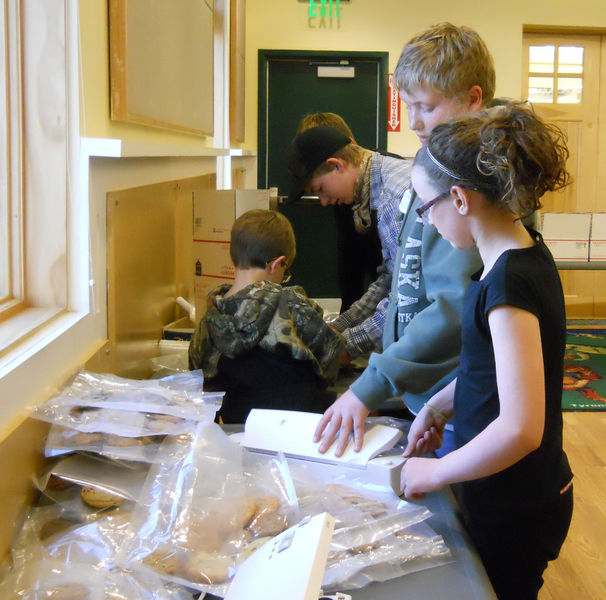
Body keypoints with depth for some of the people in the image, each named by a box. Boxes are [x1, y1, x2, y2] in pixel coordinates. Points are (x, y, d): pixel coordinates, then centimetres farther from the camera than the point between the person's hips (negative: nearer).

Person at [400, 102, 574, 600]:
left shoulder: (511, 282, -28)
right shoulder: (519, 254, 2)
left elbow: (520, 429, -33)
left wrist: (434, 474, -21)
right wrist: (437, 408, 8)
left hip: (516, 511, -8)